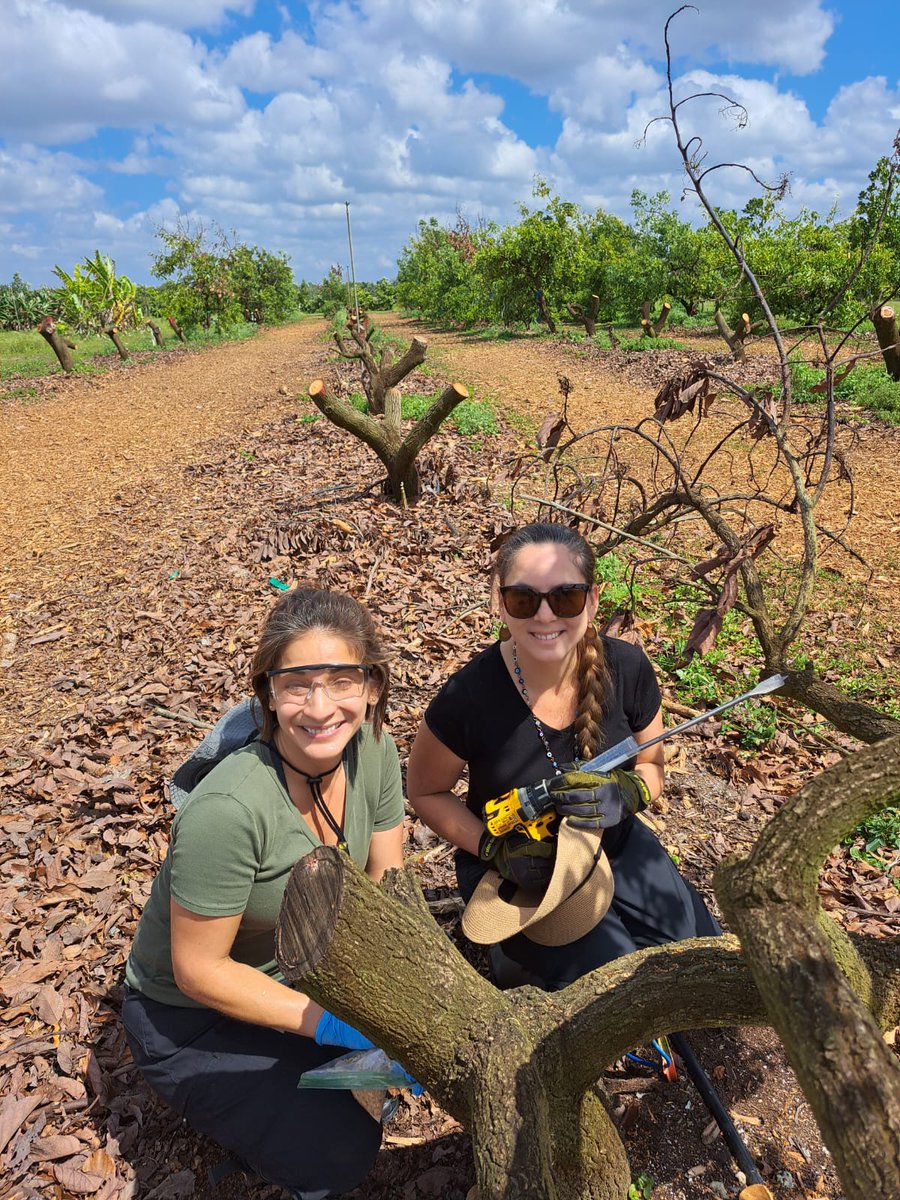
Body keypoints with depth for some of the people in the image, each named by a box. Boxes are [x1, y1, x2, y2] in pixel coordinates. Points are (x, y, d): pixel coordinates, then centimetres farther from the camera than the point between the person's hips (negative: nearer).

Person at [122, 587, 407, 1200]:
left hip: (302, 965, 6)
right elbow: (199, 970, -24)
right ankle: (217, 1094, 13)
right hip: (191, 1014, -5)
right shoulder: (229, 809, -37)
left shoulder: (373, 750, -18)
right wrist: (333, 1023, -27)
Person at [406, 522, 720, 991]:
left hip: (616, 846, 4)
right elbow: (425, 792, -8)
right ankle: (520, 955, 12)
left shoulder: (626, 669, -16)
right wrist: (496, 850, -22)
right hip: (519, 873, -4)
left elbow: (650, 766, 2)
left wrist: (625, 794, -22)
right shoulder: (469, 697, -25)